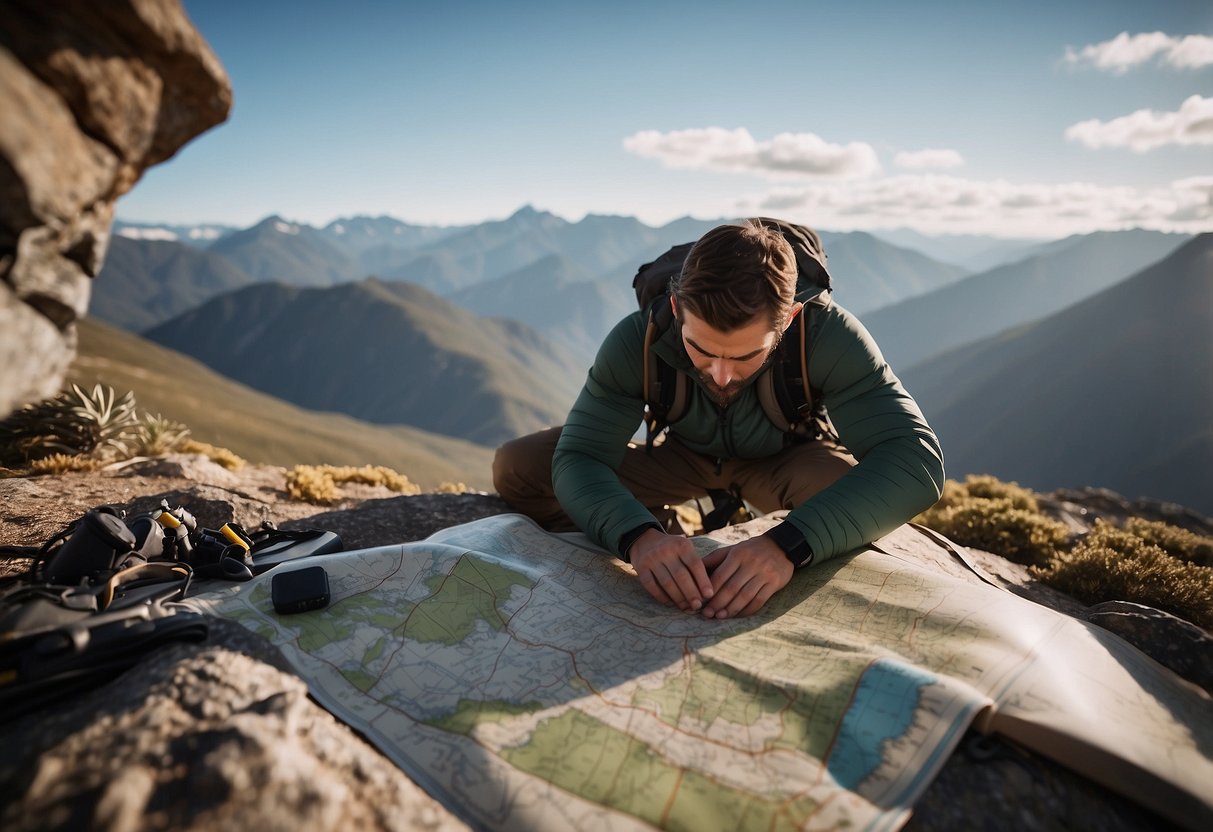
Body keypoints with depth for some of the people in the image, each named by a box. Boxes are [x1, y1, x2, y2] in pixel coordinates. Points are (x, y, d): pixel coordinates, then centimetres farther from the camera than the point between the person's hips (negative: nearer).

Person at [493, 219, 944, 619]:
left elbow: (916, 460, -42)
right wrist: (638, 536, -53)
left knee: (858, 491, -38)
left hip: (790, 459, -1)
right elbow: (578, 459, -30)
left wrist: (787, 545, -57)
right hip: (682, 453, 2)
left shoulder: (827, 334, -36)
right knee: (516, 467, -16)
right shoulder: (637, 339, -31)